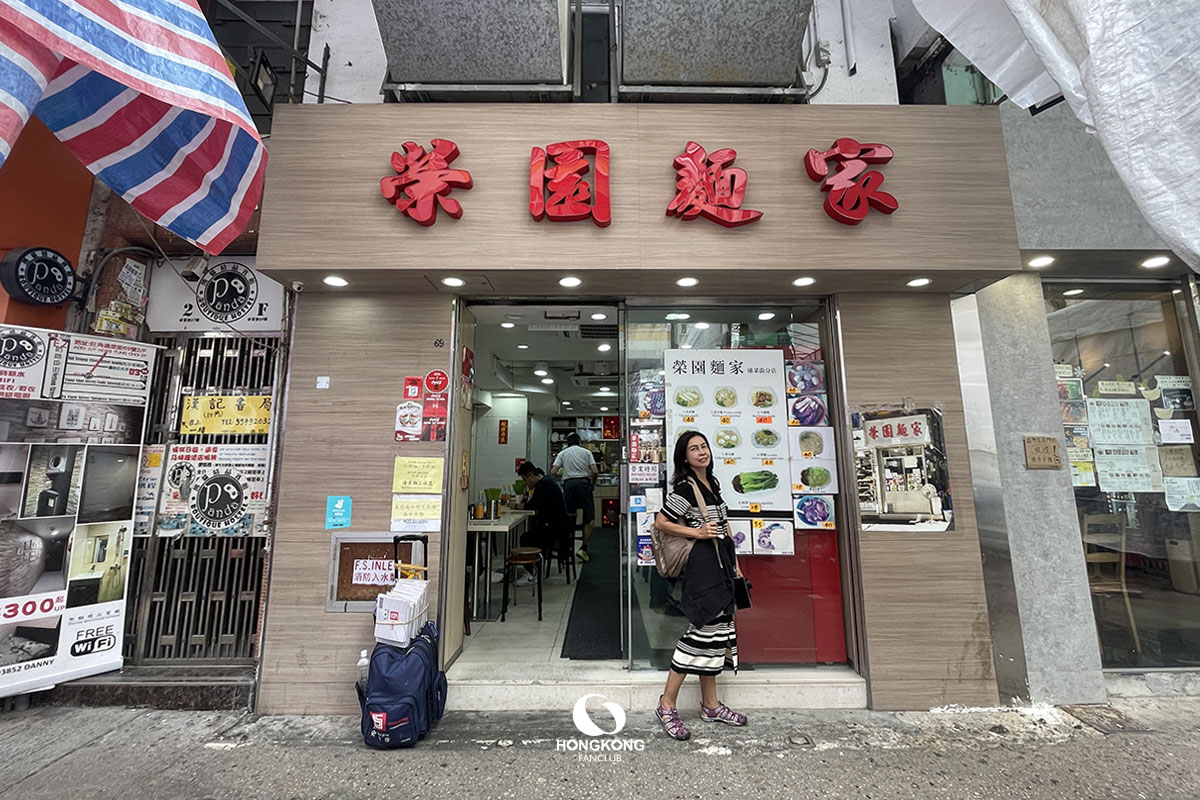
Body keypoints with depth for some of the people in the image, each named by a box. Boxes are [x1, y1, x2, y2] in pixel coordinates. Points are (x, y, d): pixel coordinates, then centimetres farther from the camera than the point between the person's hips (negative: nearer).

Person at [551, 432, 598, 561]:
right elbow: (595, 471, 0)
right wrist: (593, 483, 18)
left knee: (569, 517, 10)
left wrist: (560, 474, 25)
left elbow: (553, 472, 3)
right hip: (583, 483, -2)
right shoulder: (586, 452, 11)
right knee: (590, 518, 2)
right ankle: (583, 548, -7)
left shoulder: (562, 453, 14)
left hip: (568, 484, 2)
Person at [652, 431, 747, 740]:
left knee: (716, 631, 13)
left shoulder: (713, 483, 13)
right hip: (702, 561, -9)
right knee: (704, 630, -7)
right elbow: (661, 522, -14)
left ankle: (710, 705, 26)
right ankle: (667, 704, 6)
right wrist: (697, 532, -17)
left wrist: (734, 563, 18)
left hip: (721, 562, 9)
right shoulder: (684, 488, -13)